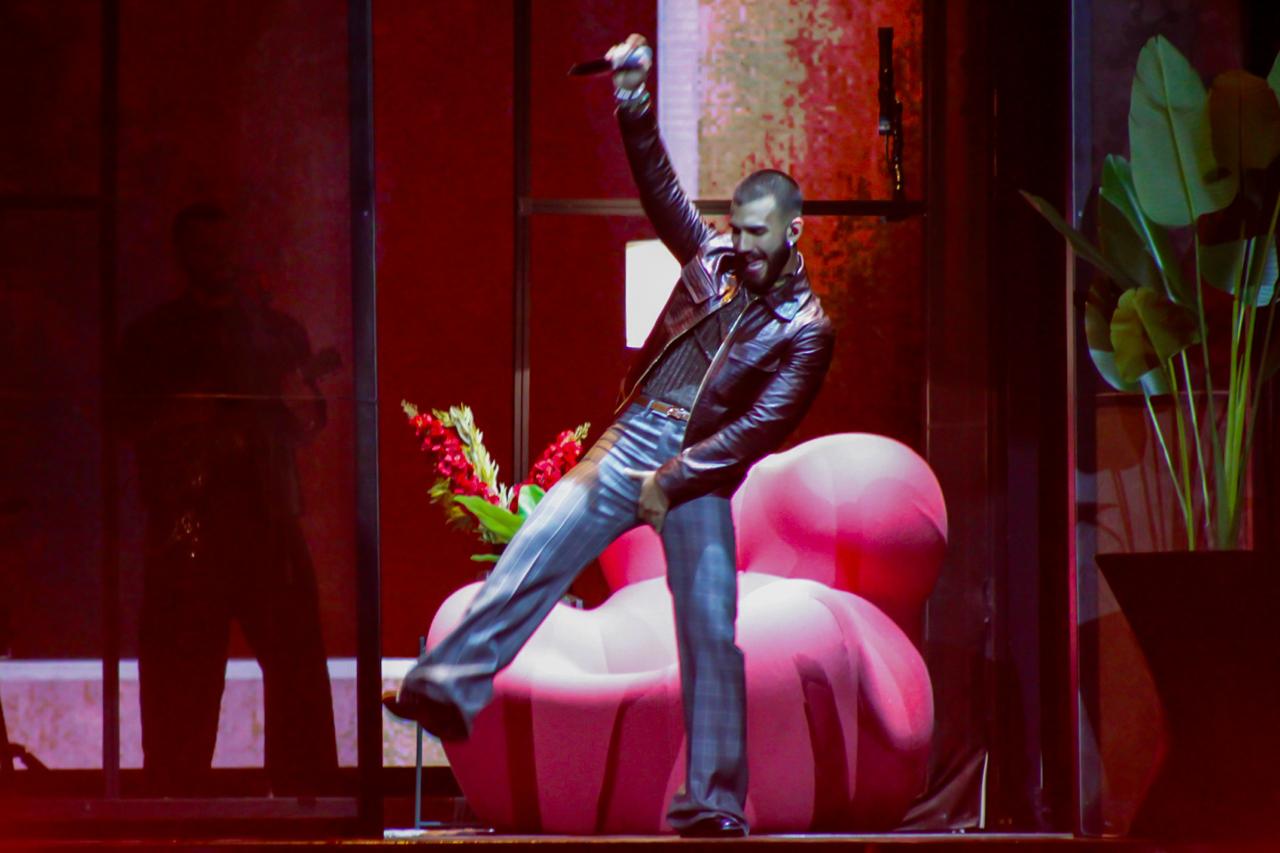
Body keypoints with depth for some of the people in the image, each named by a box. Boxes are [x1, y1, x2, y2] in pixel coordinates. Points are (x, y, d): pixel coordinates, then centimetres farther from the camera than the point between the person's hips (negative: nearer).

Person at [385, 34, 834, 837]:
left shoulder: (806, 330, -3)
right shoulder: (712, 258, 12)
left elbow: (762, 425, -12)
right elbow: (661, 187, 12)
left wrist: (675, 479, -19)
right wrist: (637, 107, -4)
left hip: (701, 471, -4)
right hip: (631, 439, 4)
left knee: (711, 632, -7)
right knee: (536, 551, -15)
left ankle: (714, 803, -4)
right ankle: (448, 687, -23)